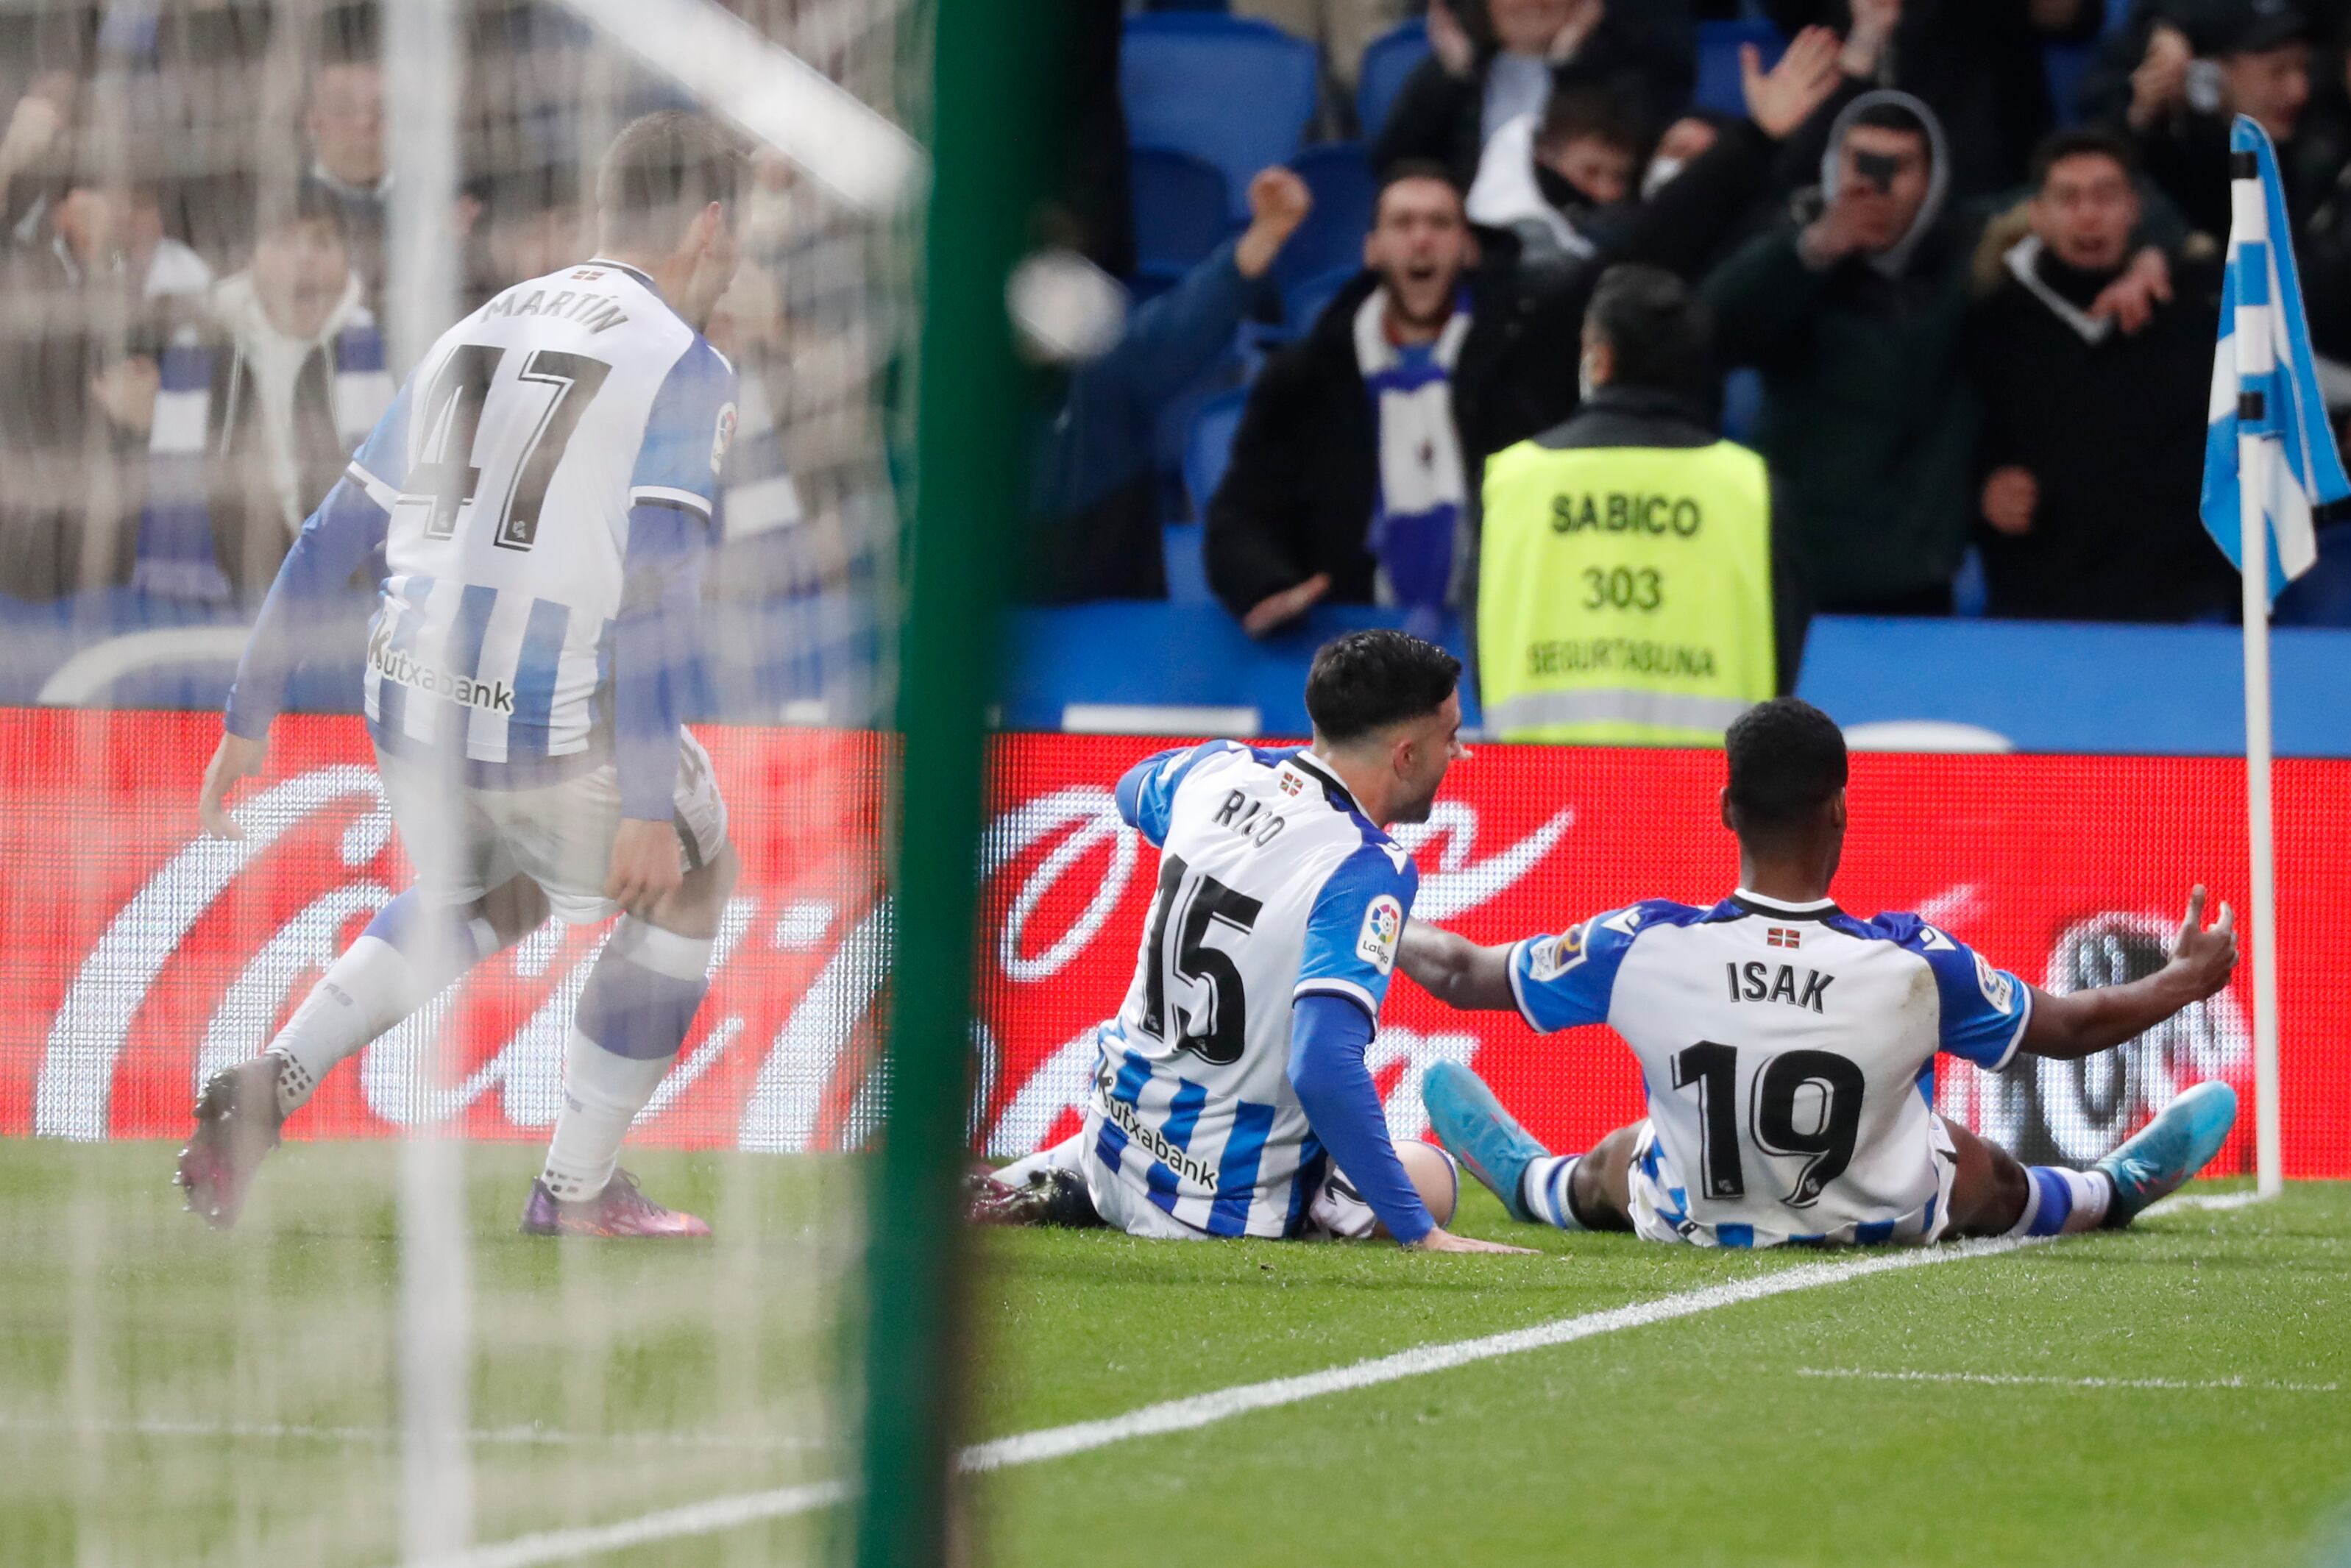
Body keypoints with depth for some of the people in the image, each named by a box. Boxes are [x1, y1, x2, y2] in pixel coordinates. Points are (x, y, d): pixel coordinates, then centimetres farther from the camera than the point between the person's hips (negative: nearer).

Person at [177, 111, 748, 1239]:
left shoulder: (476, 335, 15)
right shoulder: (684, 370, -5)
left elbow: (331, 538, 16)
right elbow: (656, 594, -16)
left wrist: (249, 718, 22)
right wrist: (650, 804, -18)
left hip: (409, 710, 6)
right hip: (556, 726, -6)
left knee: (492, 892, 33)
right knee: (690, 884, 21)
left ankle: (270, 1084, 12)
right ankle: (576, 1189, 23)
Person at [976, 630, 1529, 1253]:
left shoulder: (1219, 772, -4)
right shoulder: (1370, 870, -25)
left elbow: (1133, 789, 23)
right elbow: (1323, 1068, -36)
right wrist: (1419, 1233, -31)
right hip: (1230, 1200, -6)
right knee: (1432, 1174, 22)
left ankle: (1062, 1181, 15)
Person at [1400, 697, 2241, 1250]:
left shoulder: (1641, 947, -29)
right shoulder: (1914, 964, -30)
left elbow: (1462, 972, -12)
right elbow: (2070, 1026, -13)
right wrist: (2182, 982, 6)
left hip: (1693, 1220, 1)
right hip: (1882, 1220, 0)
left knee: (1611, 1164, 35)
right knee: (1993, 1180, 32)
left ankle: (1530, 1183, 67)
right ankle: (2114, 1192, 62)